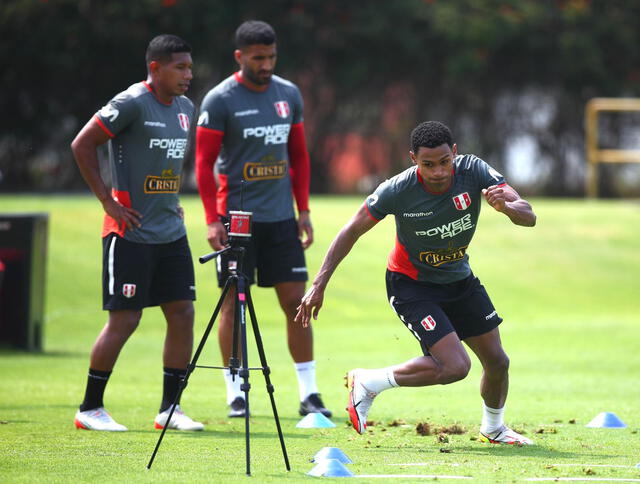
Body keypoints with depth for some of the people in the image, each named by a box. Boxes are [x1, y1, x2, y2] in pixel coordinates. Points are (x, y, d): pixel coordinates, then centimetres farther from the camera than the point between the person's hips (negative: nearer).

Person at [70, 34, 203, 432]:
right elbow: (82, 145, -12)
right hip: (131, 231, -8)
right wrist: (107, 200, -12)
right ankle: (90, 408, 6)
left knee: (183, 313, 3)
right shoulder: (131, 104, -13)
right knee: (125, 318, -6)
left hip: (171, 231, 8)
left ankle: (169, 408, 11)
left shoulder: (186, 108, 12)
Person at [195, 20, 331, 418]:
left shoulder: (289, 95, 8)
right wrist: (213, 219, -12)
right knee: (234, 303, -1)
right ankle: (235, 392, 7)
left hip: (281, 217, 4)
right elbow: (204, 162, -6)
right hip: (237, 216, -4)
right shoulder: (220, 100, -7)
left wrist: (304, 210, 11)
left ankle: (309, 393, 4)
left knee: (296, 301, 1)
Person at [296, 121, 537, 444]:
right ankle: (367, 384, -1)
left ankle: (493, 428, 37)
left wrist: (505, 206, -46)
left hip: (459, 278, 5)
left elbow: (528, 217, -23)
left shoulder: (474, 171, -21)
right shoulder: (397, 191, -27)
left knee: (497, 360, 7)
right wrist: (319, 285, -16)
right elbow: (351, 231, -15)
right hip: (411, 284, -5)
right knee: (455, 366, -20)